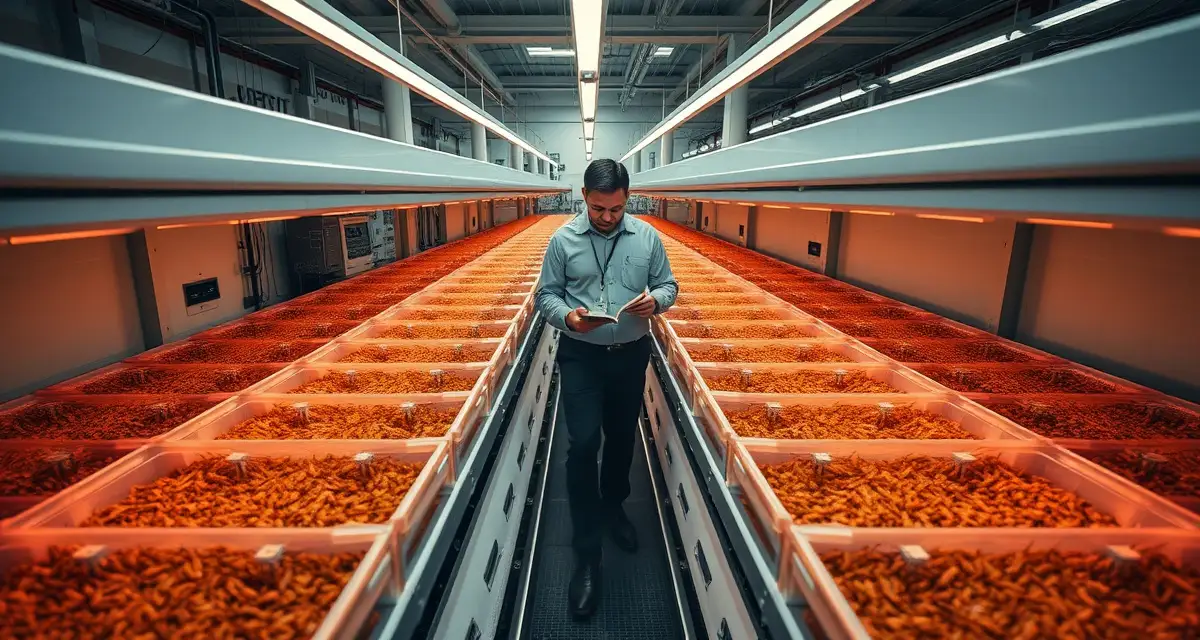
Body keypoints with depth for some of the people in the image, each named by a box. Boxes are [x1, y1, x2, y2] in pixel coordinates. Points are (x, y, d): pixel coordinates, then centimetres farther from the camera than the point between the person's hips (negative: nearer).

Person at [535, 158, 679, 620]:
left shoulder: (647, 237, 0)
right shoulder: (563, 239, -5)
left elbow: (669, 285, 7)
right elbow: (546, 295, -1)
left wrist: (656, 300, -17)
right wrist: (567, 316, -22)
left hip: (631, 354, 3)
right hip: (581, 356, -2)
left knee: (622, 438, 17)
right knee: (583, 445, -8)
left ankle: (612, 508, 43)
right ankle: (586, 553, 5)